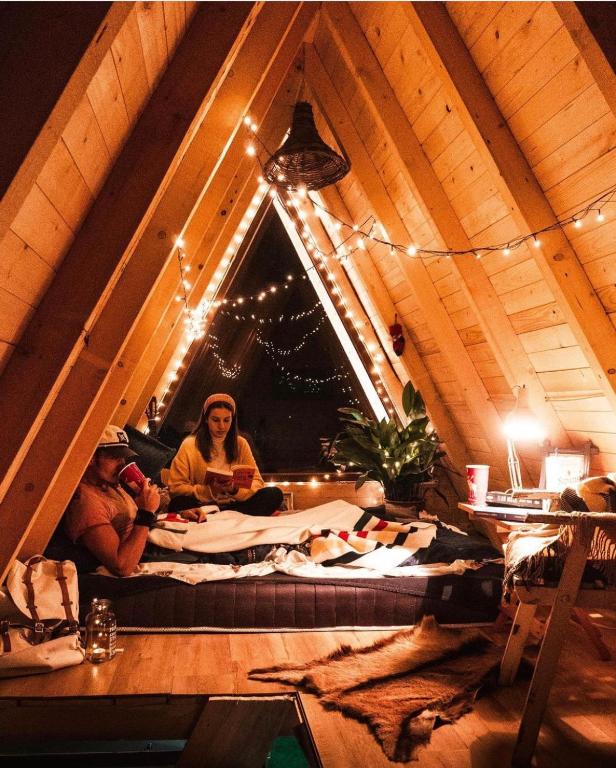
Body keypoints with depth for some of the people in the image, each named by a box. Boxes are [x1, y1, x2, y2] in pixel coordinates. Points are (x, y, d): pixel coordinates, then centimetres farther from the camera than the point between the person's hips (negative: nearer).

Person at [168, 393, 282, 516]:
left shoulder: (241, 444, 6)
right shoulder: (189, 445, -2)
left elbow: (257, 482, 5)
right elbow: (176, 488, -5)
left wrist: (235, 489, -17)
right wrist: (209, 491, -20)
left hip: (233, 505, 3)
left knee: (274, 494, -20)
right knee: (178, 504, -35)